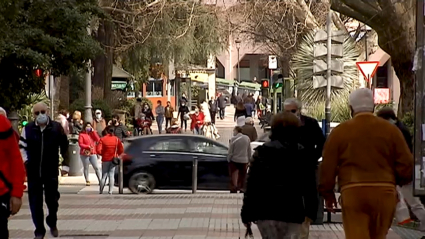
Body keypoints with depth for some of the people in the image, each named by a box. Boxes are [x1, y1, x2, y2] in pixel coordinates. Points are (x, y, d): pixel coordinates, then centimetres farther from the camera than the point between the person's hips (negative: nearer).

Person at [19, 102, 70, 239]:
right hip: (33, 171, 1)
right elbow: (22, 146, 8)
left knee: (52, 200, 9)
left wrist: (65, 164, 0)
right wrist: (25, 161, -6)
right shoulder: (28, 129, -3)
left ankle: (52, 223, 37)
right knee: (35, 202, 2)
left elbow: (64, 147, 3)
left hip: (51, 171, -1)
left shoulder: (57, 128, -4)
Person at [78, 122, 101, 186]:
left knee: (96, 167, -3)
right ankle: (87, 181, 9)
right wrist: (88, 146, -19)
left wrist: (93, 131, -5)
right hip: (85, 154, -3)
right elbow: (80, 144, -8)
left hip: (93, 153, 3)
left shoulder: (92, 133, 13)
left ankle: (100, 180, -2)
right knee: (86, 168, 2)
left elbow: (98, 139, -2)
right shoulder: (82, 134, 0)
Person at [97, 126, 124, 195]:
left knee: (104, 175, 8)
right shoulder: (116, 139, -2)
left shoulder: (103, 139, -8)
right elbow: (121, 149, -3)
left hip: (105, 159, -1)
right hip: (113, 160, 1)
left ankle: (101, 191, 7)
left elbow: (98, 150, -14)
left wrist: (102, 154, 5)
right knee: (111, 175, 7)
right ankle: (110, 191, 2)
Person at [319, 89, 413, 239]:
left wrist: (327, 193, 15)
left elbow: (327, 166, 3)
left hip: (352, 192, -2)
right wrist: (399, 180, 25)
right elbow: (406, 163, 5)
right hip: (384, 191, 2)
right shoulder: (390, 129, 5)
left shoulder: (340, 131, 2)